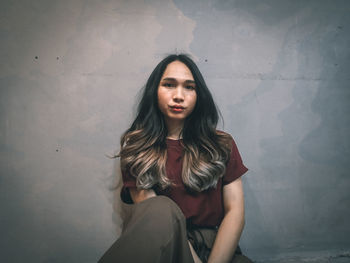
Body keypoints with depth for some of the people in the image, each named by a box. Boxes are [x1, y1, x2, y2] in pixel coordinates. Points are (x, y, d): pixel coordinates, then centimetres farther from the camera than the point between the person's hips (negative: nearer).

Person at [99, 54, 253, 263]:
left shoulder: (222, 144, 9)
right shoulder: (136, 146, 4)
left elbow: (235, 211, 1)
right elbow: (155, 216, -7)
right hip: (160, 245, 1)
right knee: (161, 208, -32)